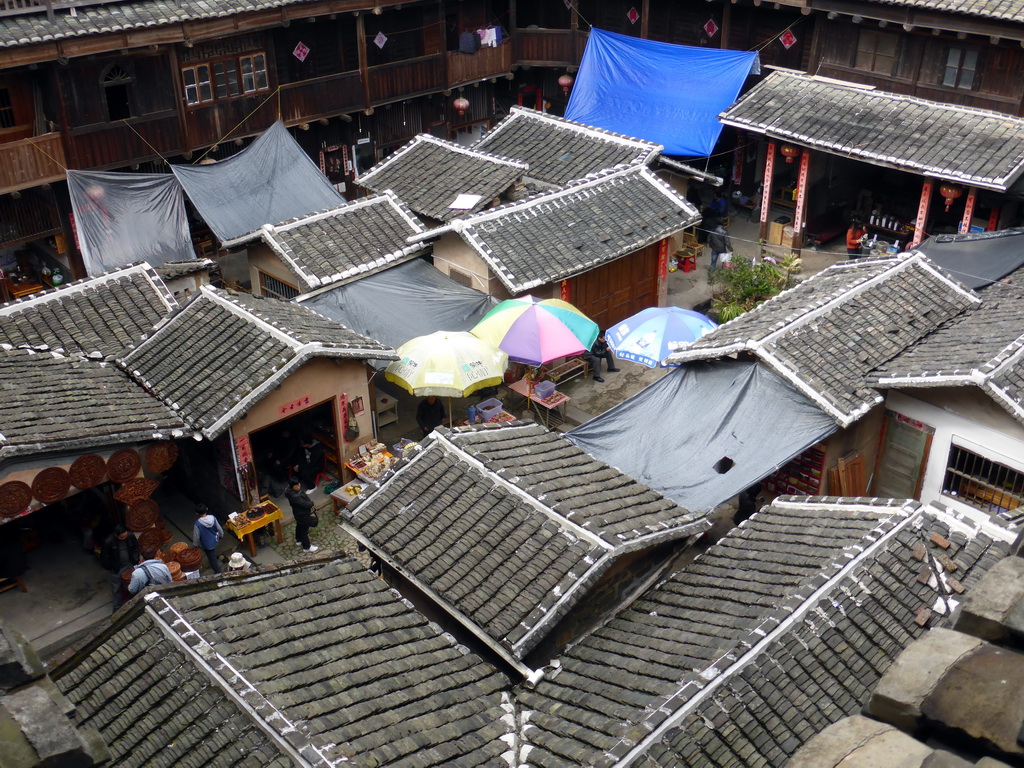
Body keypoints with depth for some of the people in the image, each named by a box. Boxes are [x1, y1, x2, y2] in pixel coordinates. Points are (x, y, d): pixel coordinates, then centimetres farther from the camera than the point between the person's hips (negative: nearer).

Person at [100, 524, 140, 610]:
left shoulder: (131, 535, -17)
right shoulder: (108, 542, -28)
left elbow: (136, 547, 2)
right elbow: (104, 558, -15)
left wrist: (135, 560, -6)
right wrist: (112, 568, -13)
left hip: (129, 565, 3)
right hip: (116, 569, -3)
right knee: (117, 588, 12)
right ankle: (117, 607, 30)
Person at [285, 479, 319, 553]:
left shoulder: (297, 490, -8)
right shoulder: (295, 497, -38)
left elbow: (305, 497, 9)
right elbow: (305, 504, -34)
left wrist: (309, 501, -5)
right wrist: (312, 503, -15)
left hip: (299, 513, 10)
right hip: (302, 515, -10)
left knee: (299, 527, 30)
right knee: (304, 530, 9)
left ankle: (299, 540, 53)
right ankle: (307, 547, 26)